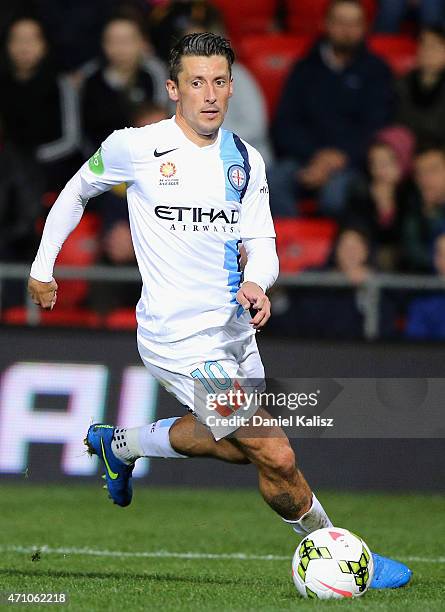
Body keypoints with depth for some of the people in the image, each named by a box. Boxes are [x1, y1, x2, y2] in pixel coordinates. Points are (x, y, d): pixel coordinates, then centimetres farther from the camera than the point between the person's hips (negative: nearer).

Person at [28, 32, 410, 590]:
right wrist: (43, 265, 12)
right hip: (181, 340, -7)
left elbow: (262, 244, 2)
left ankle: (119, 443, 43)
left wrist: (256, 282, -20)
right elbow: (78, 190, 9)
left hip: (234, 331, 7)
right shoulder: (135, 148, -9)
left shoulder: (245, 161, 4)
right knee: (276, 457, -13)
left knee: (237, 443, 25)